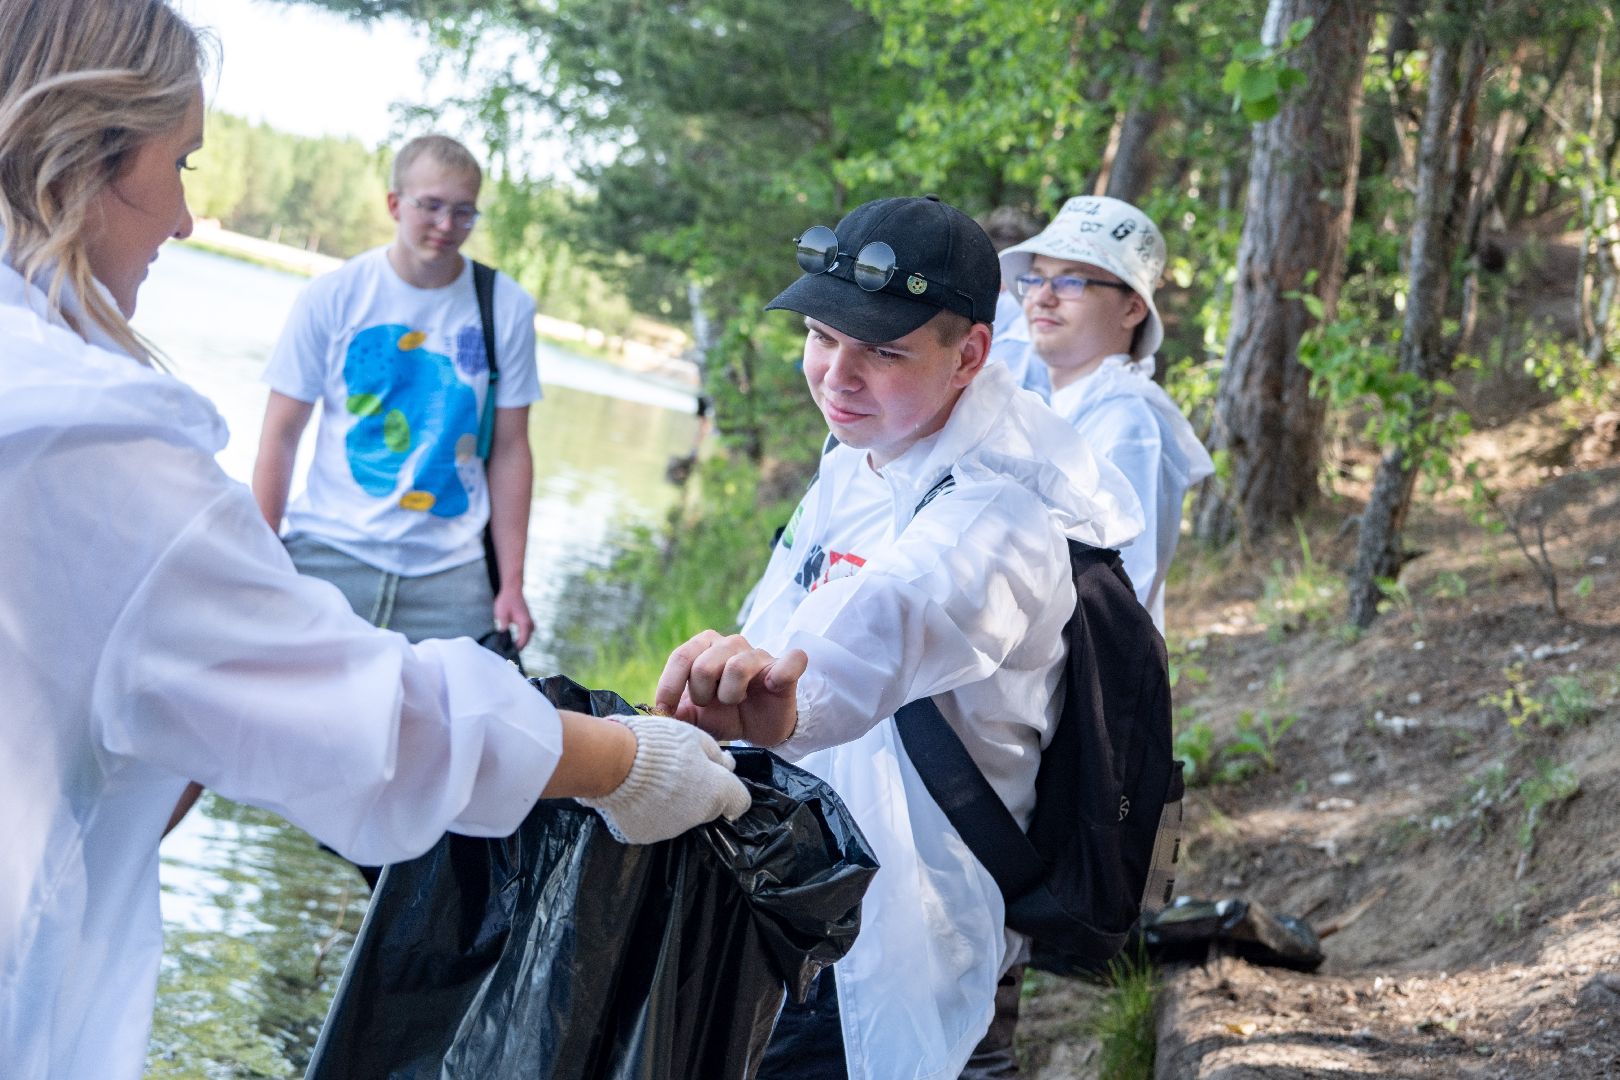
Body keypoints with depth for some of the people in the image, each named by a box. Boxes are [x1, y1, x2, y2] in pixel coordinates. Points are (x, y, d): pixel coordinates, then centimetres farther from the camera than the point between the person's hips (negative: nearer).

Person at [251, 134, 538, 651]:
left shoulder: (507, 307, 3)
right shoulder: (333, 296, 0)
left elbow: (510, 451, 4)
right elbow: (280, 436, 2)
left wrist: (512, 585, 1)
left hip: (449, 571, 1)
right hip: (328, 553, 0)